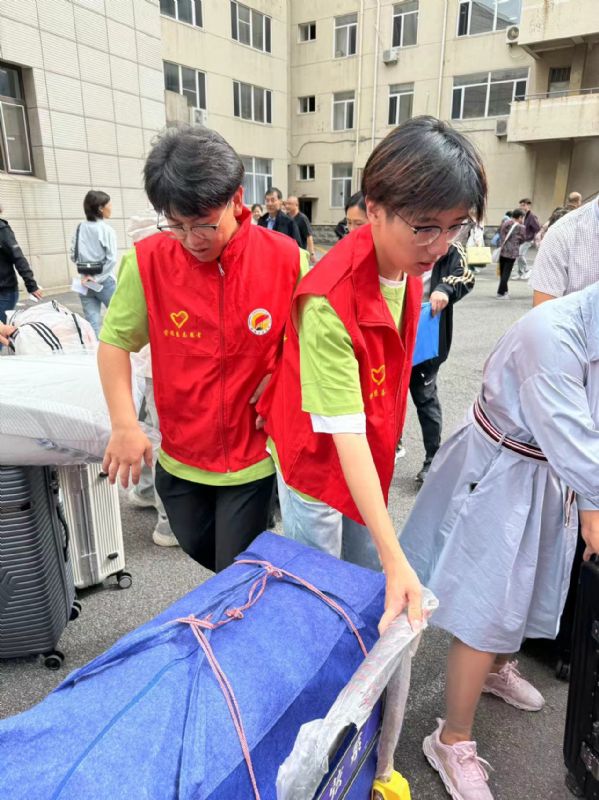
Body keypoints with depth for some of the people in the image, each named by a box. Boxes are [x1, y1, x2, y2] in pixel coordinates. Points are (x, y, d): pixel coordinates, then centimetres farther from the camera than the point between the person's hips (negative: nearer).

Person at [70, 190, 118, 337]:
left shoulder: (79, 228, 6)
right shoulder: (106, 229, -9)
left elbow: (73, 256, 5)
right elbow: (111, 259, -16)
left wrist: (86, 272, 7)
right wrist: (98, 278, -9)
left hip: (85, 282, 5)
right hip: (105, 281, -5)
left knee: (91, 324, 3)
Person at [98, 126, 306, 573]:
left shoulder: (285, 259, -15)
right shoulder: (148, 261, -13)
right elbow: (115, 342, -4)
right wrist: (125, 425, -12)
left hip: (252, 454, -2)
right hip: (180, 454, 3)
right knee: (200, 549, 27)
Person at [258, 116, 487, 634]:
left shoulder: (408, 265, -7)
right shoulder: (330, 302, -32)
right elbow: (343, 432, -32)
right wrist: (396, 558, -32)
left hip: (372, 454, 7)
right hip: (319, 462, -7)